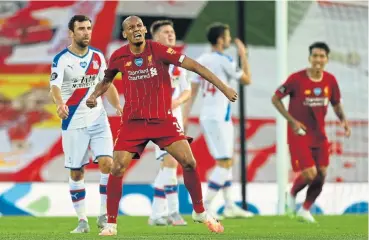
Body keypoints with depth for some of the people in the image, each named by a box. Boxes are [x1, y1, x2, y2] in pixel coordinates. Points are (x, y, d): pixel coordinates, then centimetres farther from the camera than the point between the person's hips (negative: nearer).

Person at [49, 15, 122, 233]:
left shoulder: (98, 56, 6)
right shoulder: (61, 59, -9)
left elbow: (107, 84, 14)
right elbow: (55, 86, -24)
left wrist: (118, 106, -3)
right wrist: (60, 104, -45)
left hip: (98, 120, 3)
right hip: (73, 123, -3)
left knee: (107, 163, -12)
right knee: (76, 173, 1)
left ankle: (104, 215, -2)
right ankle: (82, 221, 11)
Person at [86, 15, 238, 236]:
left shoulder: (158, 50, -10)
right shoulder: (119, 57, -1)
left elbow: (194, 66, -11)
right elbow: (107, 80, 20)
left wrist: (223, 87, -15)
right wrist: (95, 95, -1)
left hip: (163, 119, -1)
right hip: (133, 121, 1)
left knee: (189, 163, -9)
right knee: (117, 169, -11)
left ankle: (200, 212, 12)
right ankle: (111, 224, 1)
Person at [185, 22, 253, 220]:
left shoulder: (201, 60, 9)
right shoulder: (224, 61, -12)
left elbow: (192, 90, 10)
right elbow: (246, 79, -2)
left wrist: (185, 116, 12)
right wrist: (243, 55, 9)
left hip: (206, 116, 8)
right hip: (218, 118, -8)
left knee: (227, 161, 15)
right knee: (224, 162, -6)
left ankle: (229, 206, 17)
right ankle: (205, 206, -12)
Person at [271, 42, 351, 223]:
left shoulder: (330, 80, -2)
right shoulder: (296, 79, -15)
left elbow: (336, 104, 13)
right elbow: (275, 99, -7)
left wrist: (343, 120, -6)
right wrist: (292, 121, -15)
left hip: (319, 134, 5)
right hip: (299, 133, -5)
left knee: (321, 174, 3)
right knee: (310, 173, -13)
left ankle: (305, 210, 23)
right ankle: (292, 194, 19)